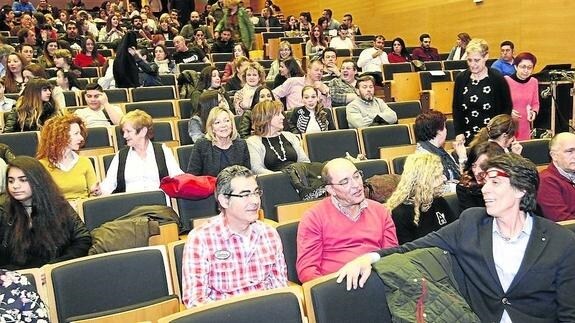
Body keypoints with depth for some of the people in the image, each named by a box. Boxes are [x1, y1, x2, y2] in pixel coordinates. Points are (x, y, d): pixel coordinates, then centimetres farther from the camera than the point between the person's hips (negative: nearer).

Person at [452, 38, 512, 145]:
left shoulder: (498, 79, -7)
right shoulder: (461, 79, 2)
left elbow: (507, 108, 0)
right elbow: (456, 109, 8)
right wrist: (459, 134, -1)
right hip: (467, 138, 3)